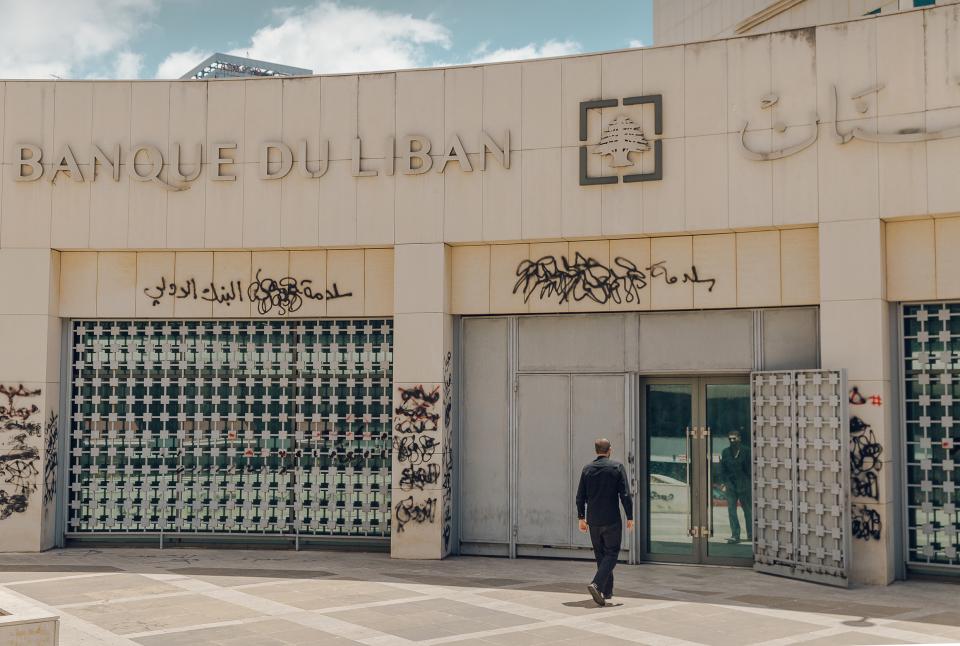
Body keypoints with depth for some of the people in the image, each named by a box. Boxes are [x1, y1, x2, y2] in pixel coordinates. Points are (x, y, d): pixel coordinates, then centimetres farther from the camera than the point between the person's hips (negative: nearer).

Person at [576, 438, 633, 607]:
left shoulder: (587, 469, 4)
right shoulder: (617, 467, -6)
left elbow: (580, 496, 4)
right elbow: (625, 495, -10)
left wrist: (581, 518, 12)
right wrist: (630, 517, -3)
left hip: (593, 520, 4)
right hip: (612, 520, -4)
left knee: (600, 554, 15)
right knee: (611, 554, 2)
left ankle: (607, 591, 20)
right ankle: (596, 584, -18)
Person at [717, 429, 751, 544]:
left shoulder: (746, 451, -1)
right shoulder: (725, 452, 8)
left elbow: (749, 469, 0)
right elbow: (722, 469, 10)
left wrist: (751, 482, -6)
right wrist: (723, 483, 3)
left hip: (743, 485, -2)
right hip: (730, 485, 2)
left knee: (748, 510, 8)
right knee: (731, 510, -3)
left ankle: (751, 534, 18)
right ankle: (735, 535, -1)